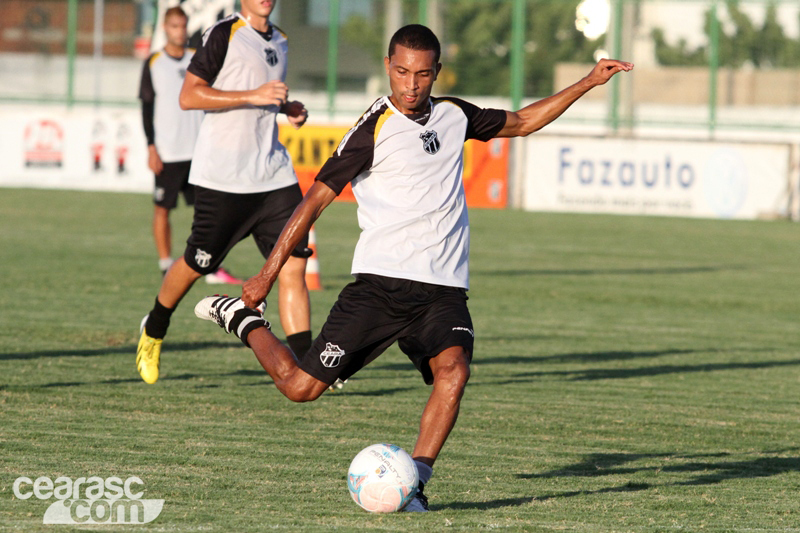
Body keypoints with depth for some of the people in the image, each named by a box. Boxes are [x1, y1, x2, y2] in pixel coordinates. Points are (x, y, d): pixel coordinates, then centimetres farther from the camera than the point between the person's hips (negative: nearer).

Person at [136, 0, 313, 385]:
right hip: (222, 176, -6)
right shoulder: (224, 34, -8)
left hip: (274, 175, 6)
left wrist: (287, 107, 11)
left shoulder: (279, 41, 16)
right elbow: (189, 96, -15)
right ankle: (153, 331, 33)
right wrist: (253, 96, -20)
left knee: (293, 264, -6)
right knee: (198, 263, 5)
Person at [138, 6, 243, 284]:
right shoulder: (154, 63, 2)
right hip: (167, 151, -3)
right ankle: (166, 265, 5)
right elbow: (147, 107, 1)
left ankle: (212, 267, 3)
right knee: (163, 208, -1)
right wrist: (151, 146, -7)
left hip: (198, 148, 3)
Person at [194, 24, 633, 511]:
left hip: (443, 288, 4)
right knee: (301, 386, -6)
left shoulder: (454, 116, 11)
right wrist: (269, 273, -6)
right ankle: (245, 321, 21)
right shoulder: (375, 129, -6)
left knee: (453, 371, -26)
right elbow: (316, 199, -5)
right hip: (381, 283, -4)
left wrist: (589, 82, 27)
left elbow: (522, 122, 29)